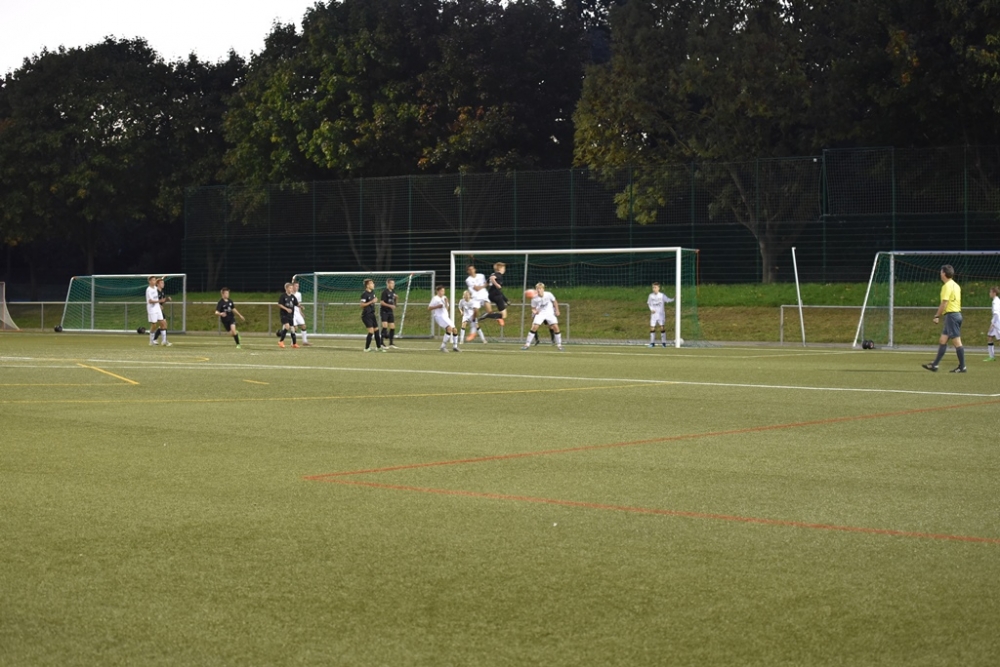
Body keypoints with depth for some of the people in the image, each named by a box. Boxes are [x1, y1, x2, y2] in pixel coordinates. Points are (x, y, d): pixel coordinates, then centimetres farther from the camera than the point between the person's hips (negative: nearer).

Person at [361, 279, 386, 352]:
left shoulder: (372, 292, 10)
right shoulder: (364, 294, -16)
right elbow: (362, 305, -22)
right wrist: (371, 301, -26)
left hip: (372, 314, 8)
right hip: (366, 315, -8)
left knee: (376, 330, 11)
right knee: (371, 331, -12)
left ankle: (378, 346, 23)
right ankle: (367, 348, -1)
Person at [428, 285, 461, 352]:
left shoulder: (444, 298, 15)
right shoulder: (435, 299, -5)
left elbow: (447, 308, 13)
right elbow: (429, 308, -9)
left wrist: (446, 302, -3)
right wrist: (437, 306, -20)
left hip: (445, 316, 8)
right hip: (439, 316, -8)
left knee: (455, 330, 2)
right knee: (449, 328, -26)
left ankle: (455, 346, 20)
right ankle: (443, 346, -23)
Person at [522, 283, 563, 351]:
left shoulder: (549, 295, -14)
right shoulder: (534, 298, -14)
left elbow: (554, 302, 4)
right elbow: (533, 308, -2)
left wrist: (557, 311, 3)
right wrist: (534, 311, -24)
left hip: (550, 313, 1)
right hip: (540, 313, 0)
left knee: (555, 327, -10)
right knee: (534, 327, -15)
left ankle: (559, 344, 5)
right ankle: (527, 344, -7)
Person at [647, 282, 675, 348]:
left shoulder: (662, 295, -7)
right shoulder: (651, 295, 2)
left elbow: (668, 300, -13)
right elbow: (649, 303, 13)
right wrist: (651, 309, -4)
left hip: (661, 314, -2)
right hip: (653, 314, 3)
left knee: (662, 327, -5)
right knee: (652, 328, -1)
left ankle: (663, 342, 1)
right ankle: (652, 343, 7)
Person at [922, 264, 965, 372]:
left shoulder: (947, 286, -12)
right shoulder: (956, 285, 16)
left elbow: (944, 303, -17)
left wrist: (937, 316, -11)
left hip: (951, 315, -9)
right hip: (957, 314, 9)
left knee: (957, 341, -5)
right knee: (942, 340, 9)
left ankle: (962, 367, -3)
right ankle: (934, 365, 10)